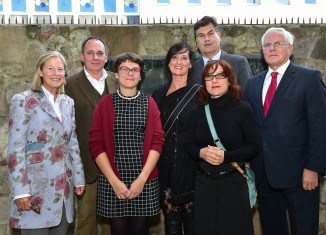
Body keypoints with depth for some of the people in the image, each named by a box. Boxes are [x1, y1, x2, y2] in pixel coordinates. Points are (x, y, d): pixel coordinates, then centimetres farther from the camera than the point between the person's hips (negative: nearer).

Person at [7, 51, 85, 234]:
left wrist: (79, 178, 11)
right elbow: (15, 150, -10)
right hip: (36, 186, -5)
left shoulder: (68, 103, 13)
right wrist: (21, 191, -15)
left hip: (64, 187, 5)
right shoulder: (23, 101, -5)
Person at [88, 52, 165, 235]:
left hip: (144, 180, 1)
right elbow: (96, 143, -2)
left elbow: (157, 141, -1)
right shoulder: (106, 103, 4)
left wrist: (142, 179, -10)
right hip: (112, 181, 0)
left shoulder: (149, 103, 6)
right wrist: (114, 181, -9)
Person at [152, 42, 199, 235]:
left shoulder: (199, 93, -2)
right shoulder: (158, 94, 8)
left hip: (190, 166, -3)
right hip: (166, 166, 3)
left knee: (191, 218, 5)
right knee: (171, 219, 9)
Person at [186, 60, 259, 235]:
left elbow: (253, 147, -6)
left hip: (233, 182, -3)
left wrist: (225, 155, -19)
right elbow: (189, 145, 9)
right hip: (203, 183, 3)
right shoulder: (198, 112, 5)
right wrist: (201, 152, -13)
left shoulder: (242, 109, -6)